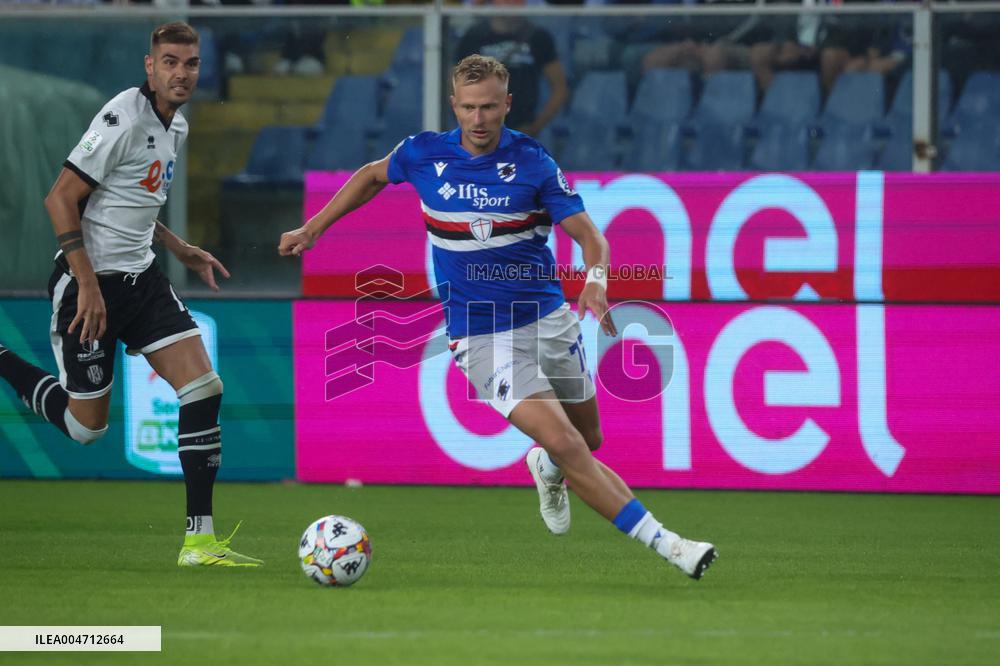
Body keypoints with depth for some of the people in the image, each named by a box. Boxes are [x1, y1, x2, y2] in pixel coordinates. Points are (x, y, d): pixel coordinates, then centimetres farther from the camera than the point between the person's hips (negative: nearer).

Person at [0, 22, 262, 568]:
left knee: (204, 389, -8)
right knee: (86, 425, 1)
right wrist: (88, 283, -22)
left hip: (140, 277, 8)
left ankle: (199, 540, -6)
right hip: (91, 282, -8)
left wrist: (179, 249, 17)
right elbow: (61, 198, -19)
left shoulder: (176, 126, 11)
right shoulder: (124, 119, -18)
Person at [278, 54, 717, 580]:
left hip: (548, 318, 2)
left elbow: (588, 234, -8)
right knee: (566, 445, -18)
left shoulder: (533, 162, -7)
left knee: (588, 439, 14)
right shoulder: (423, 153, -4)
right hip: (481, 334, -2)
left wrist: (596, 278, -29)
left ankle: (546, 469, 51)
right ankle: (663, 543, -17)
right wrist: (313, 229, 19)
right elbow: (374, 175, 18)